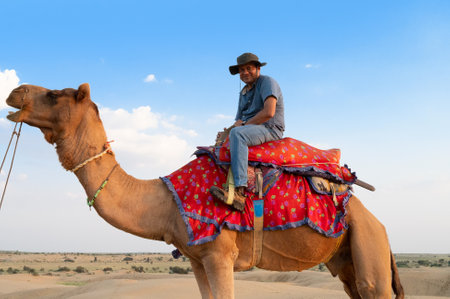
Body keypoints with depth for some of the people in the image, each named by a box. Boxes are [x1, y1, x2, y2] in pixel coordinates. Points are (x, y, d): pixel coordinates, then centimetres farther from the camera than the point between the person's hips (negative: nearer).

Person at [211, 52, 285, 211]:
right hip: (250, 133, 9)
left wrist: (244, 124, -10)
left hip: (269, 129, -9)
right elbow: (238, 121, 20)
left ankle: (239, 192, -45)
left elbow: (269, 112, -19)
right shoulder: (243, 92, 21)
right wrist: (227, 131, -4)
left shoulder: (267, 82, -4)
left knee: (238, 134, -36)